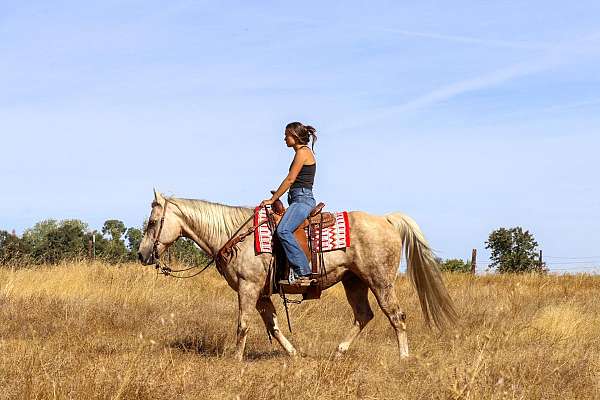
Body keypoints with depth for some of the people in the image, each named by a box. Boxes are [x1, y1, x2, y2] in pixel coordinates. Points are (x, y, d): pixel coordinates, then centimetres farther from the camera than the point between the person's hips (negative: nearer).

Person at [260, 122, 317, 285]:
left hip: (302, 199, -11)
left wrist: (272, 199, -7)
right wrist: (278, 195, 17)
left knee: (283, 230, -30)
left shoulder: (303, 152, -8)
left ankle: (303, 274, -35)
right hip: (299, 200, 11)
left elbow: (290, 179, -11)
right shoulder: (303, 152, 22)